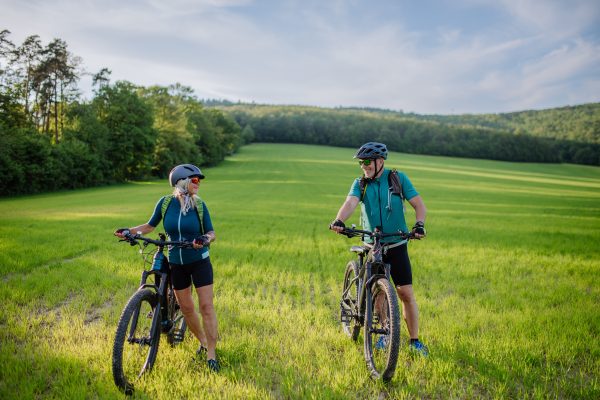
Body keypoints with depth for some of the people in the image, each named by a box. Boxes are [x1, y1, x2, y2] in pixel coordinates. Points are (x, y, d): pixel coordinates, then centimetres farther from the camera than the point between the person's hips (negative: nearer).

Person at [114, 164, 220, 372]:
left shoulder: (199, 205, -8)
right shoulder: (165, 203, -6)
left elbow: (211, 233, -7)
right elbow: (150, 226, 8)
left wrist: (205, 239, -29)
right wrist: (129, 230, -6)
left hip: (199, 261, -2)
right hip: (177, 264, 2)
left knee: (206, 307, -6)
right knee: (186, 308, 9)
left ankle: (211, 354, 5)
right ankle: (203, 342, 32)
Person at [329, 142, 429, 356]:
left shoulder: (398, 178, -5)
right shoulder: (360, 183, -3)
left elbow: (419, 204, -8)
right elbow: (350, 203, -21)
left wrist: (419, 224, -28)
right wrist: (339, 221, -42)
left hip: (397, 245, -1)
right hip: (372, 246, 1)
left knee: (406, 294, -3)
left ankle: (414, 340, 13)